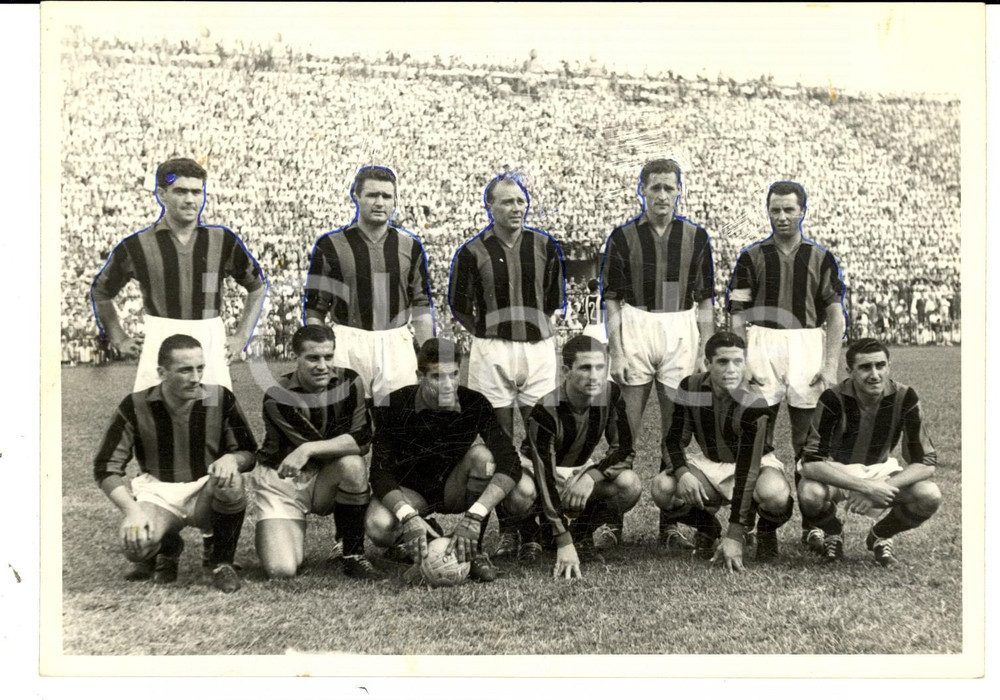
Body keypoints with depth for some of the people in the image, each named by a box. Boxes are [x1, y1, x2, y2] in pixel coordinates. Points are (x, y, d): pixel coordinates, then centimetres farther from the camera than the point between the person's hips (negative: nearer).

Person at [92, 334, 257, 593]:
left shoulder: (220, 399, -3)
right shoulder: (136, 407, -5)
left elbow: (248, 454, 3)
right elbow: (106, 467, -4)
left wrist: (231, 459, -24)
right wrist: (132, 510, -21)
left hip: (206, 494, 0)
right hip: (156, 496, 0)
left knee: (231, 483, -36)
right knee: (134, 544, -33)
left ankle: (221, 561, -7)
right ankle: (166, 550, 10)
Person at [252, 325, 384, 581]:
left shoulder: (349, 382, -10)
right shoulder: (278, 397, -18)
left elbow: (362, 439, -21)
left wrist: (309, 449, -29)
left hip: (326, 480, 2)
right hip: (281, 480, -2)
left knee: (353, 464, -34)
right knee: (281, 570, -20)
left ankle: (353, 555, -14)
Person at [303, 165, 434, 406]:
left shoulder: (410, 246, 11)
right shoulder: (331, 245, 3)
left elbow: (421, 305, 12)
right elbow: (314, 307, 3)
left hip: (398, 345, 2)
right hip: (348, 345, -2)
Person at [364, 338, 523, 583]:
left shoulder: (475, 405, -19)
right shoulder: (394, 406, -20)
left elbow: (510, 464, -28)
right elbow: (380, 472, -23)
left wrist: (474, 517, -41)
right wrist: (409, 517, -41)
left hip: (453, 488, 1)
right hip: (408, 491, -1)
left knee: (482, 454, -29)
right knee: (378, 527, -34)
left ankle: (474, 550, -14)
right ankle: (428, 534, 2)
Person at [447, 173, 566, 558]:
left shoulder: (545, 245, 6)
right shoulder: (472, 252, -2)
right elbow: (459, 305, 6)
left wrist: (541, 330, 11)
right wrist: (489, 335, 4)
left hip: (539, 350, 2)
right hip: (492, 354, -2)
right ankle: (508, 529, 9)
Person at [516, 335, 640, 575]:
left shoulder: (610, 394, -16)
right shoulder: (545, 412, -31)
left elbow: (624, 450, -11)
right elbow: (545, 480, -36)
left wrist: (592, 476, -32)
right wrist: (564, 544, -43)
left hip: (581, 471, 4)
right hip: (537, 472, -4)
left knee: (630, 485, -26)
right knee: (522, 490, -39)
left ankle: (582, 535, 0)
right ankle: (532, 537, -4)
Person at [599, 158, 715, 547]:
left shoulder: (696, 237, 7)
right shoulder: (623, 236, 3)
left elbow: (704, 301, 9)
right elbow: (612, 298, 2)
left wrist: (705, 354, 2)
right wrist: (616, 352, -6)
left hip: (681, 334, 1)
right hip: (635, 330, -1)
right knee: (625, 431, -2)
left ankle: (669, 519, 13)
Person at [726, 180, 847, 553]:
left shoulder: (821, 258, 7)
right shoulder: (752, 257, 5)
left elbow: (836, 315, 5)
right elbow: (738, 314, 3)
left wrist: (830, 365, -4)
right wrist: (744, 362, -7)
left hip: (808, 348, 0)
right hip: (763, 346, 0)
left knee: (808, 444, 3)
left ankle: (812, 523, 10)